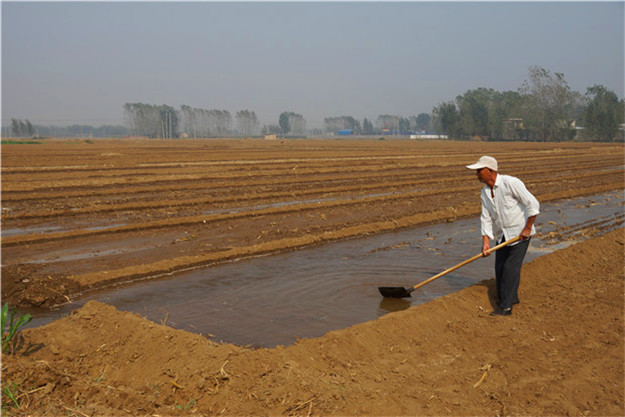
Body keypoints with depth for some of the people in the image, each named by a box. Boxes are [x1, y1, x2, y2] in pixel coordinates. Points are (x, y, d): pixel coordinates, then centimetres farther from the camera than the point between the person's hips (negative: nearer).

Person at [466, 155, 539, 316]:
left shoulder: (511, 183, -21)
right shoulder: (485, 192, 1)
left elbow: (532, 204, -18)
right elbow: (486, 218, 1)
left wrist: (527, 228, -17)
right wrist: (485, 242, -8)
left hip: (520, 233, -7)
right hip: (503, 235, 7)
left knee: (511, 268, -10)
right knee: (500, 268, 7)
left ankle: (506, 306, -5)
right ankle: (511, 297, 28)